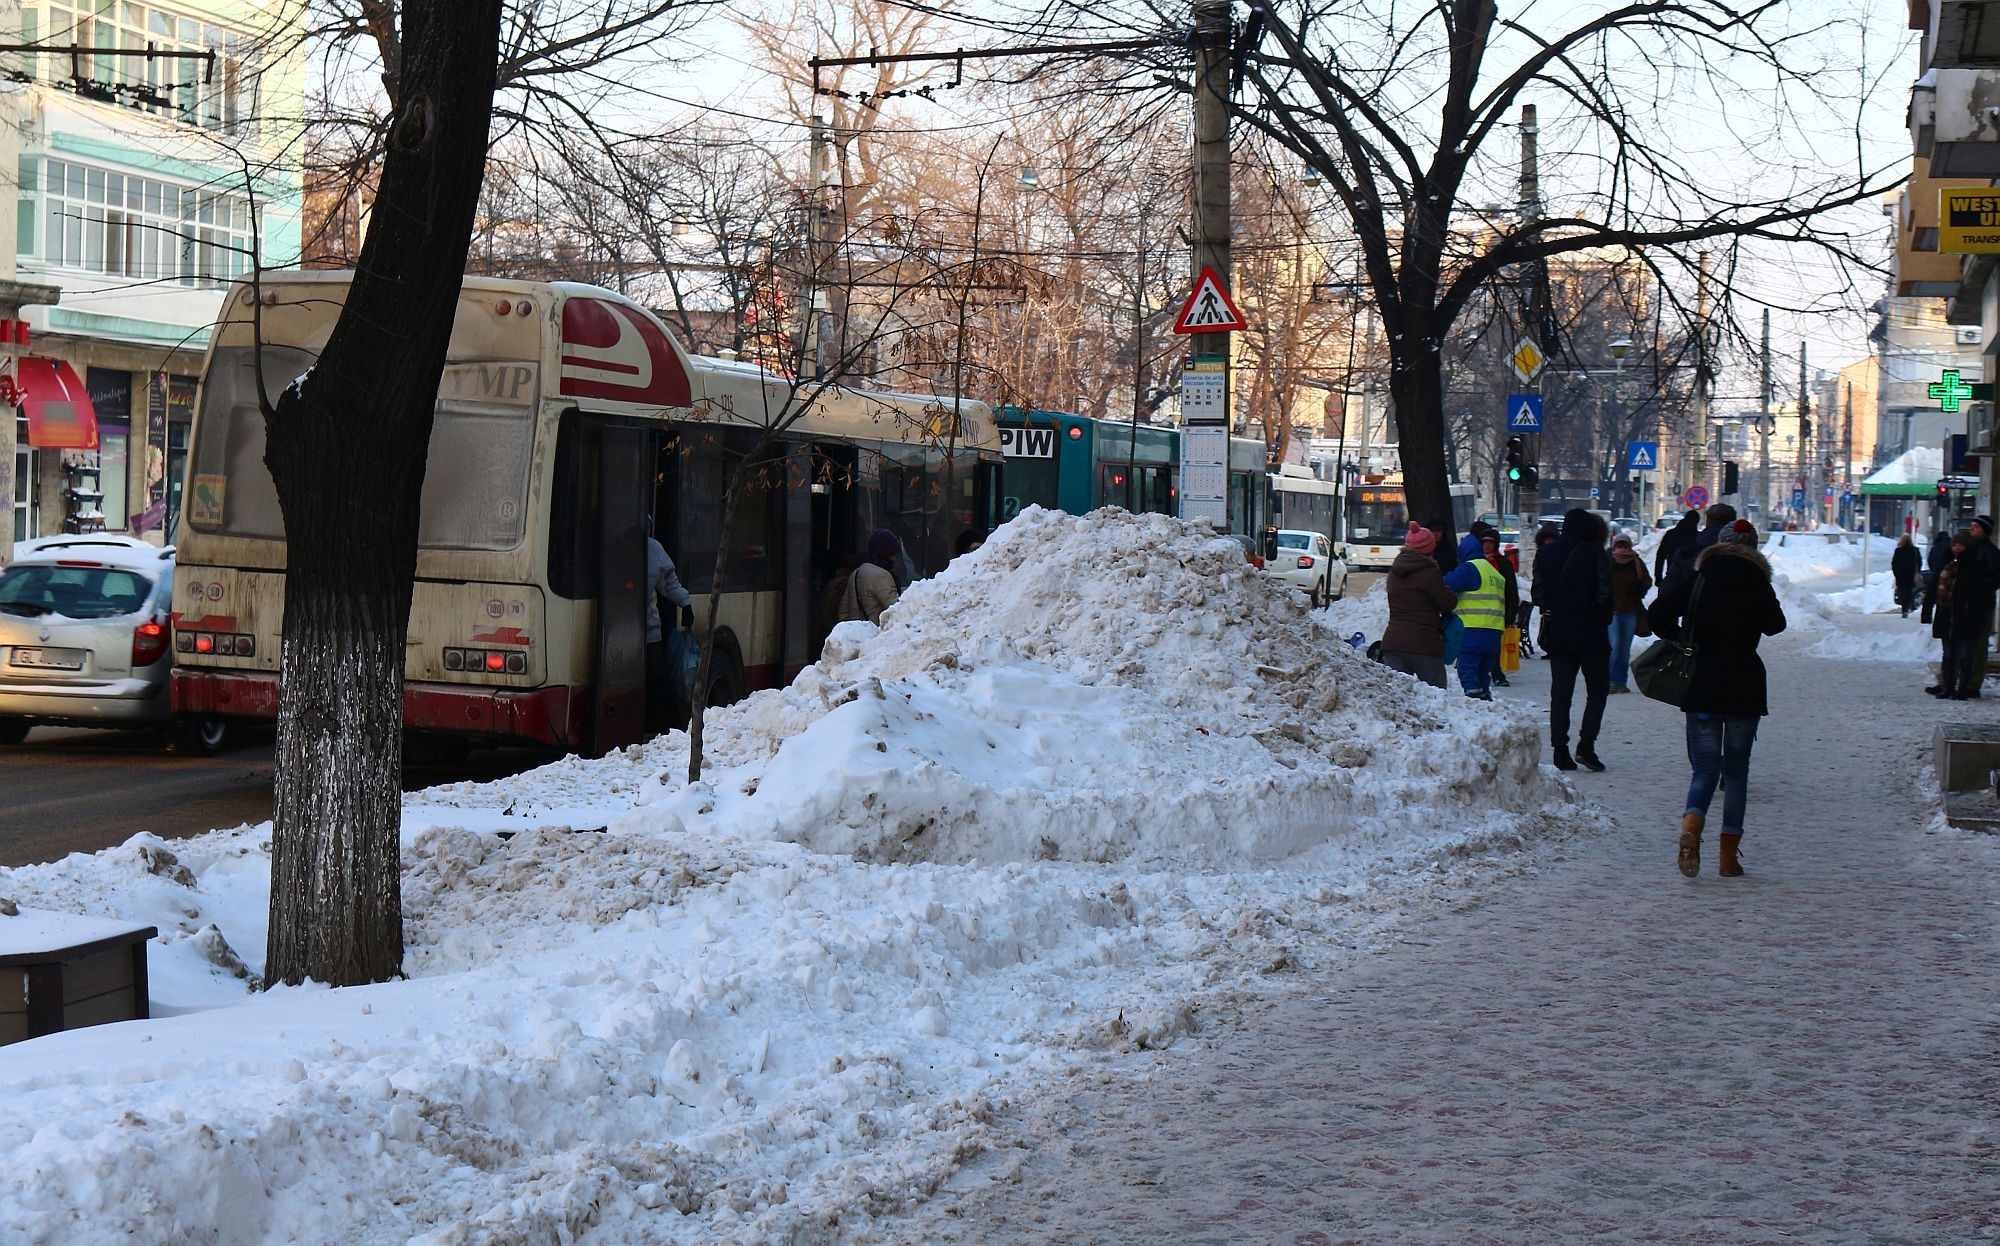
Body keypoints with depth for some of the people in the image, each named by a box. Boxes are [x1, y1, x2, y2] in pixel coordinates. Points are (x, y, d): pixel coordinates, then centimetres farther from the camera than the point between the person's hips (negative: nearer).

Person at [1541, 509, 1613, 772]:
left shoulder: (1549, 554, 4)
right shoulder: (1595, 552, -9)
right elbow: (1605, 592, -13)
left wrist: (1548, 616, 13)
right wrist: (1603, 620, -1)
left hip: (1558, 633, 4)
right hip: (1591, 634, -4)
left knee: (1560, 693, 8)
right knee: (1597, 690, 7)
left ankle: (1560, 751, 3)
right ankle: (1586, 745, -6)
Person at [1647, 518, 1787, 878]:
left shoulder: (1697, 581, 0)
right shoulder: (1758, 586, -1)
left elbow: (1657, 615, -5)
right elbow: (1775, 625, 13)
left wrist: (1678, 639, 12)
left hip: (1700, 687, 0)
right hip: (1745, 688, 0)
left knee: (1705, 768, 4)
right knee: (1736, 769, 10)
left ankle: (1692, 825, -27)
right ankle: (1729, 855, 7)